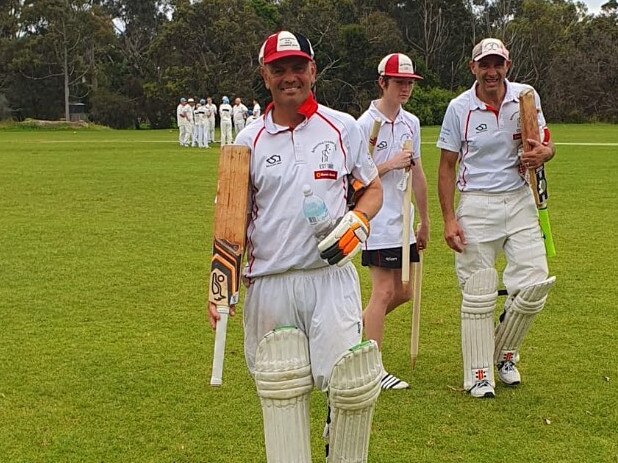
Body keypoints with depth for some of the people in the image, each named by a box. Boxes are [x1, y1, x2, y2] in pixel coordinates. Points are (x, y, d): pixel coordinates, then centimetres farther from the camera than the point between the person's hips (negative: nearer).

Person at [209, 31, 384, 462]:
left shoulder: (343, 128, 5)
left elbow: (373, 188, 15)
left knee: (352, 387, -8)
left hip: (331, 277, -1)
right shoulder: (249, 140, 6)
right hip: (269, 282, 1)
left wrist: (359, 221, -6)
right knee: (279, 392, 5)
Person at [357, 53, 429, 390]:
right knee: (384, 291, -6)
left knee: (403, 292, 10)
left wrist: (424, 220, 19)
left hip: (403, 223, 8)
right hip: (377, 224, -8)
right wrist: (390, 164, -20)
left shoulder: (411, 123, 10)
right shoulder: (365, 124, -11)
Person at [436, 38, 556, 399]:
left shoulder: (526, 97, 2)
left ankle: (505, 354, 20)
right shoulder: (459, 108, -3)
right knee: (478, 296, 1)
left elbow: (546, 144, 10)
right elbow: (447, 166, 1)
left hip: (519, 201, 2)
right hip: (477, 205, -2)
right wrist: (449, 219, -6)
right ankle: (479, 374, 13)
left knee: (535, 284, -5)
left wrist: (542, 154, -16)